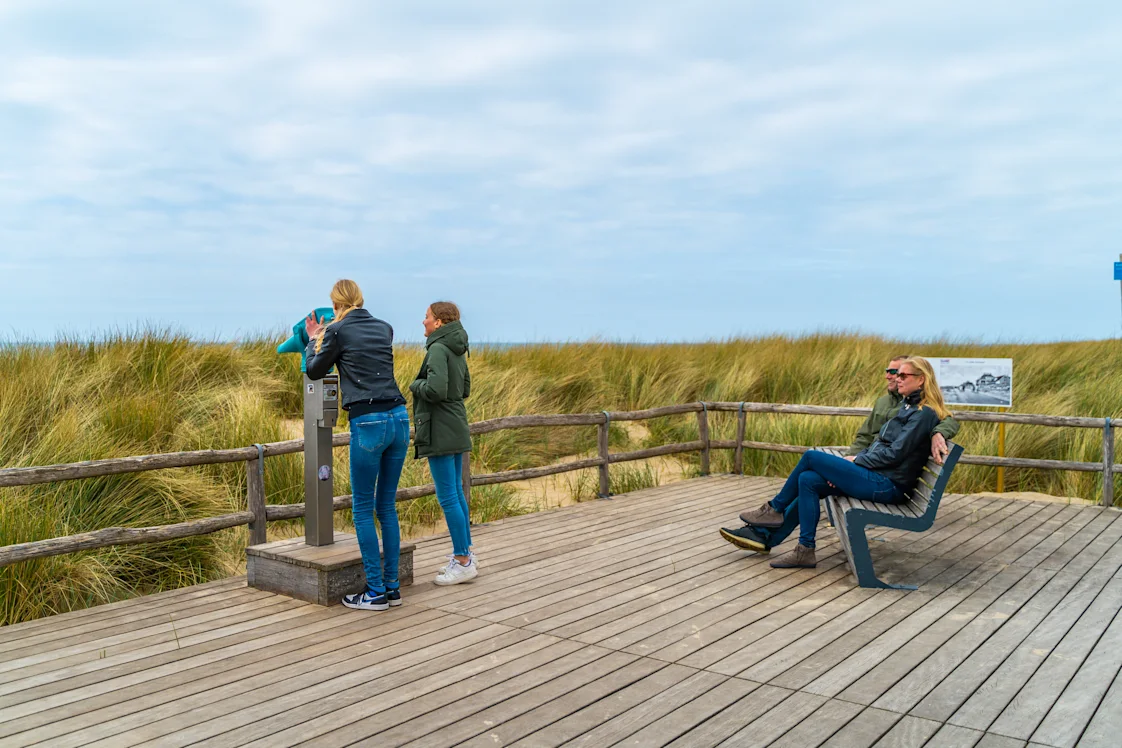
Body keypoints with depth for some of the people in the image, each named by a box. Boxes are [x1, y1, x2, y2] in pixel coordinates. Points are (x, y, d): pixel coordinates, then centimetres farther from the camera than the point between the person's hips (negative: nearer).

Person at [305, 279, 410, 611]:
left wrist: (314, 340, 30)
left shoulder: (337, 331, -1)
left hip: (367, 423, -6)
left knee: (363, 509, 5)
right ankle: (392, 586, 18)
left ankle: (376, 592, 8)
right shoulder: (384, 328, 14)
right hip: (398, 419, 6)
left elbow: (314, 371, 12)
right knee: (387, 506, 14)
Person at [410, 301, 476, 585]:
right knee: (456, 493, 16)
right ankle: (464, 555, 25)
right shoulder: (457, 350, 12)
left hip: (440, 431, -9)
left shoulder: (438, 349, -15)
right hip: (457, 430, 10)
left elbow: (435, 390, -25)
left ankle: (463, 561, 4)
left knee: (448, 497, -3)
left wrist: (416, 384, -7)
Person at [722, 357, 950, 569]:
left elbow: (895, 454, -18)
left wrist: (856, 460, -6)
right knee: (807, 480, -6)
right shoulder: (908, 406, 19)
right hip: (877, 476, 9)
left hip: (887, 485, -9)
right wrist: (839, 469, 7)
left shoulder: (924, 413, -10)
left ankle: (775, 509, 4)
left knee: (811, 457, -13)